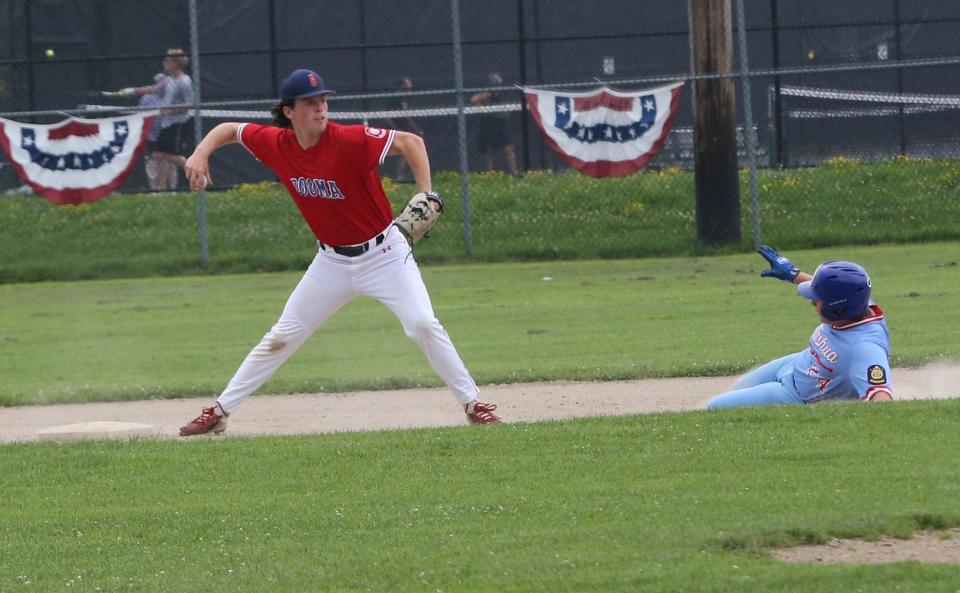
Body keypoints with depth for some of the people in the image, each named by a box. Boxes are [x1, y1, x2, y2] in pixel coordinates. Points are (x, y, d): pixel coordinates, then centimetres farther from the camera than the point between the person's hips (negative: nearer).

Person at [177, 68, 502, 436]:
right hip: (332, 263, 4)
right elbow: (229, 129, 8)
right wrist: (201, 154, -11)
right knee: (281, 337, 7)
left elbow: (410, 142, -22)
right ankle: (220, 411, 14)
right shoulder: (276, 145, -9)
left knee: (423, 324, -17)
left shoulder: (349, 141, -23)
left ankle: (472, 404, -6)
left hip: (383, 252, -4)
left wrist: (427, 197, -32)